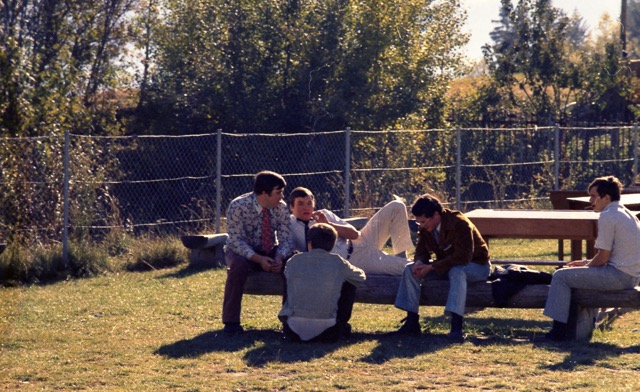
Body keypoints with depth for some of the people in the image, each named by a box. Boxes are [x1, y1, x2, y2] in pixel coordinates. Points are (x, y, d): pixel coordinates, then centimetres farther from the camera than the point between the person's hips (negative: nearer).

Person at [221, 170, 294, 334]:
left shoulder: (281, 207, -8)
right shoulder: (238, 206, -22)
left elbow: (285, 239, -7)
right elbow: (237, 241, -25)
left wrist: (279, 258, -29)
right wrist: (258, 259, -37)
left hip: (270, 252, 4)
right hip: (242, 252, -4)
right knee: (238, 265, -38)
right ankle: (231, 321, -27)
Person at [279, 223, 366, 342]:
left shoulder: (294, 261, 5)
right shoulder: (338, 263, 3)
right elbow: (361, 277, 22)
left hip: (294, 333, 2)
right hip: (327, 334, -2)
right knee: (349, 285, 19)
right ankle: (342, 326, 31)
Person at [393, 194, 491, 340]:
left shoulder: (459, 224, -28)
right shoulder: (425, 228, -4)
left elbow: (463, 257, -34)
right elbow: (422, 249, 5)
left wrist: (432, 267, -35)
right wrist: (419, 262, -21)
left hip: (476, 266, -7)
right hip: (446, 266, 7)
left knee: (457, 272, -42)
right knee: (410, 270, -10)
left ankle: (456, 326, -47)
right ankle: (412, 322, -11)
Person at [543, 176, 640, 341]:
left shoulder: (607, 217, -14)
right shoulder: (627, 214, 16)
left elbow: (602, 258, -15)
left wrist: (585, 265, 3)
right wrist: (586, 262, 18)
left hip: (619, 276, -10)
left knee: (561, 276, -7)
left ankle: (559, 330, -7)